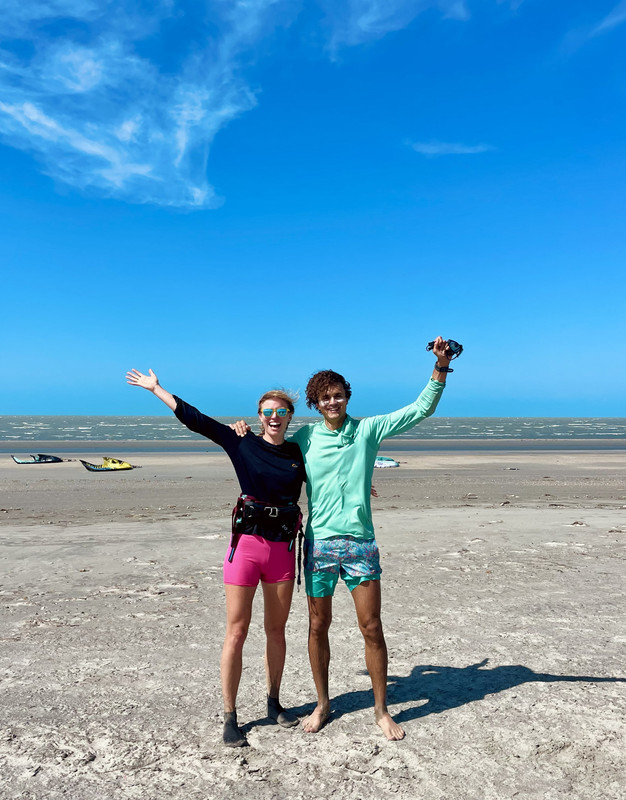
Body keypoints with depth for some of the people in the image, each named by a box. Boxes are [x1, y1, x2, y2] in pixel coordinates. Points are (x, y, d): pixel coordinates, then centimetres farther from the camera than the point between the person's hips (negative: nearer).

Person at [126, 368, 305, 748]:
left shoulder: (299, 454, 6)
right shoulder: (242, 443, -2)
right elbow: (194, 418, -1)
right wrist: (156, 388, 1)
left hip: (283, 549, 3)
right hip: (247, 545, -3)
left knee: (276, 630, 15)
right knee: (237, 634, 3)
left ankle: (274, 702, 34)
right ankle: (230, 717, 17)